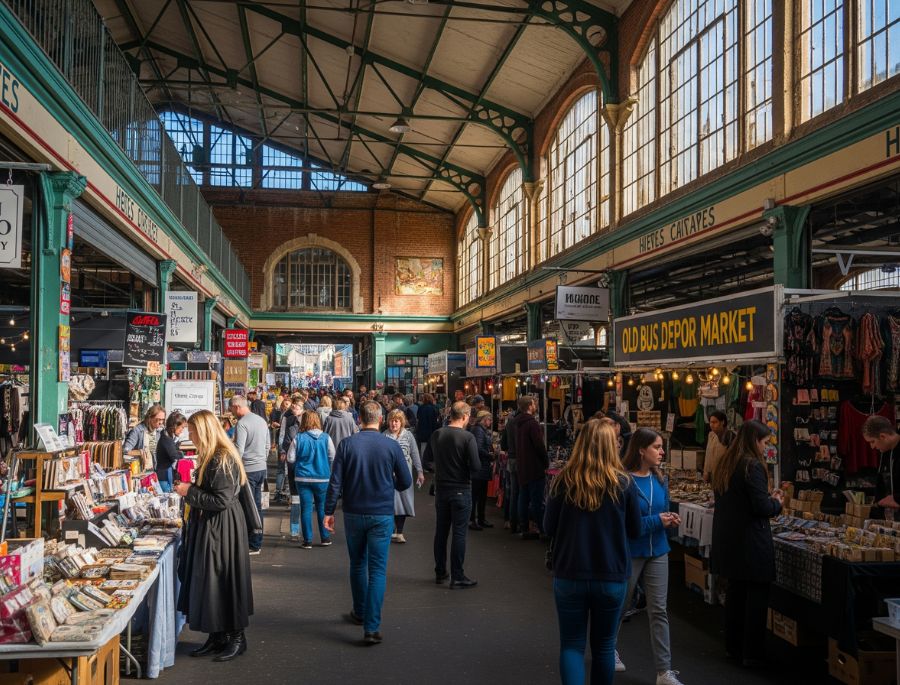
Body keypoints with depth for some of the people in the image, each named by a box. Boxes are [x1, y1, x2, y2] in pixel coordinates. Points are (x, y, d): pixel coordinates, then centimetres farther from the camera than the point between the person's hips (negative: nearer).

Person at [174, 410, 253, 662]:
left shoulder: (223, 460, -21)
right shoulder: (209, 457, 10)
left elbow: (222, 500, -24)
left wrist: (189, 492, -17)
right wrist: (188, 490, 5)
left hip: (223, 528, -10)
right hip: (208, 525, 10)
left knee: (223, 581, 1)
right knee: (207, 580, 13)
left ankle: (236, 637, 15)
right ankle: (217, 636, 24)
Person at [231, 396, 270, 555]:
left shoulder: (242, 424, -15)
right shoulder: (262, 420, 9)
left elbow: (238, 451, -19)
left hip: (248, 470, -8)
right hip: (261, 468, 8)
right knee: (257, 505, 14)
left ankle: (253, 545, 3)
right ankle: (257, 542, 20)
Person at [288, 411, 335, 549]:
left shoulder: (298, 438, -8)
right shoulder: (326, 438, -6)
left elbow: (290, 460, -6)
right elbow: (332, 458, -3)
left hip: (303, 478, -1)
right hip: (322, 478, 1)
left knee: (306, 508, 6)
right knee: (322, 508, 13)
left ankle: (307, 540, 9)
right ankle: (325, 538, 19)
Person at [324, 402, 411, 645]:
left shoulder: (347, 444, -7)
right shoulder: (392, 446, -8)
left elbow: (335, 482, -7)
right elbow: (405, 482, -1)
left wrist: (329, 511, 1)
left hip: (353, 514, 2)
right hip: (382, 515, -2)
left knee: (357, 565, 20)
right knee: (377, 570, 1)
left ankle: (360, 613, 35)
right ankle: (371, 627, -5)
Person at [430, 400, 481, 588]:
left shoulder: (437, 434, 0)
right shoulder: (468, 437, -16)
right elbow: (476, 466, -19)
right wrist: (464, 464, 2)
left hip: (441, 488, 5)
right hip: (461, 490, -5)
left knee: (441, 531, 15)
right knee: (459, 533, 1)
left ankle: (440, 573, 25)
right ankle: (457, 577, 5)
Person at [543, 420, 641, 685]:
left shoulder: (563, 481, -10)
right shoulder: (623, 483, -9)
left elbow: (549, 528, -1)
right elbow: (635, 530, 3)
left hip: (569, 575, 0)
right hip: (612, 577, 1)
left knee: (571, 645, 10)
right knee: (604, 646, 17)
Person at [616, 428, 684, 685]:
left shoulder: (660, 479, 2)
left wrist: (670, 519, -7)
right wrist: (656, 521, -23)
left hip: (657, 551, 5)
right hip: (629, 552, -5)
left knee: (659, 611, 4)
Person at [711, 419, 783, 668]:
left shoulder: (725, 463, 10)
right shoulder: (753, 466, -17)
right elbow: (762, 508, -20)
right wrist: (777, 502, 2)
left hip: (727, 540, 8)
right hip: (750, 542, -8)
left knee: (735, 591, 17)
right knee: (756, 596, 3)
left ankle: (733, 647, 26)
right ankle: (751, 654, 10)